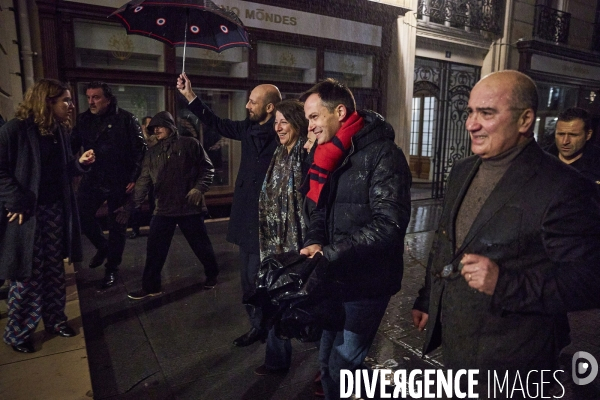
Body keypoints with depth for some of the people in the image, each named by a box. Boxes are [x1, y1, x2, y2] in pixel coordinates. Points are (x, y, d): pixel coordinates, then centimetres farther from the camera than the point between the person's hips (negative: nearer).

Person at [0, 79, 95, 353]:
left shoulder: (60, 131, 9)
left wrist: (81, 163, -1)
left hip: (55, 211, 7)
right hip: (26, 215, -6)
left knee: (54, 271, 15)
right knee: (27, 275, 3)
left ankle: (54, 320, 31)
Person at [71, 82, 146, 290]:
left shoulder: (126, 119, -6)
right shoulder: (83, 119, 6)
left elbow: (140, 149, -8)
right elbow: (72, 146, 6)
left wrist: (135, 177, -14)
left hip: (119, 182, -4)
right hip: (92, 179, 4)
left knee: (117, 226, 6)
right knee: (81, 216, 1)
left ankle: (111, 270, 22)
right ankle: (102, 247, 32)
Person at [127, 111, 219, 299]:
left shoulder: (190, 144, -2)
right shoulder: (152, 153, 11)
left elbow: (207, 168, -3)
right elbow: (143, 181, 10)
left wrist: (199, 188, -18)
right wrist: (133, 204, 4)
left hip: (190, 207, -4)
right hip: (163, 209, 4)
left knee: (201, 244, 9)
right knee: (154, 249, 5)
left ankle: (212, 274, 31)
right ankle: (150, 285, 20)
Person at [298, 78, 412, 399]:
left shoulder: (382, 154, -17)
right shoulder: (331, 155, 9)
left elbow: (389, 224, -24)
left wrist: (329, 254, -23)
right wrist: (314, 243, -8)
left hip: (366, 283, -7)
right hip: (334, 278, 8)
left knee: (343, 369, 5)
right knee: (328, 361, 21)